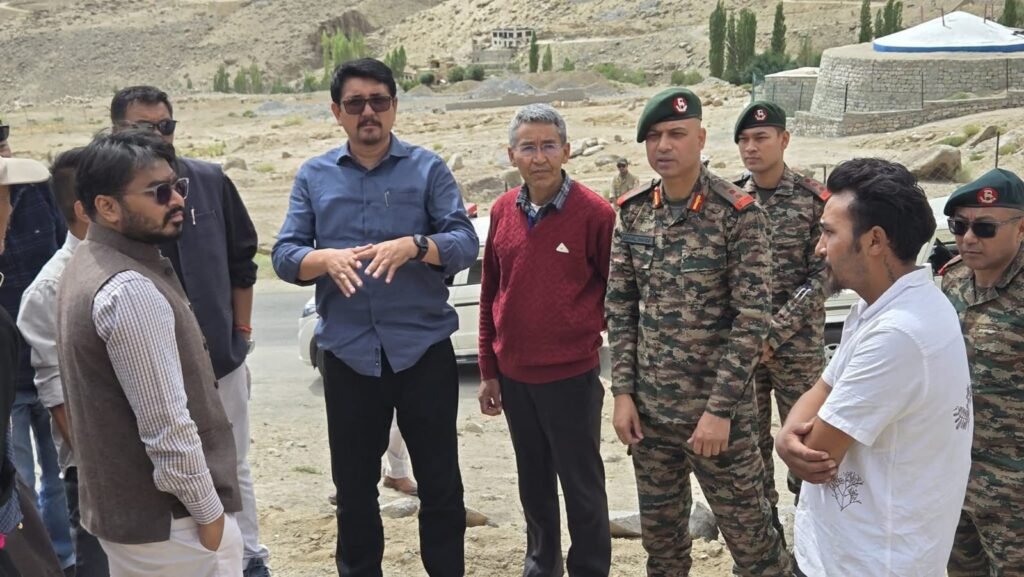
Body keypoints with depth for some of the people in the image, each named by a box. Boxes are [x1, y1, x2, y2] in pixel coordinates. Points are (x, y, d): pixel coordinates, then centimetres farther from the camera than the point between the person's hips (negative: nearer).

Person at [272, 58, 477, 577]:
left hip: (424, 350, -1)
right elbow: (284, 256, 1)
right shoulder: (313, 176, 6)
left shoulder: (427, 168, 1)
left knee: (439, 479, 8)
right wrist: (326, 258, -20)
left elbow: (466, 242, -7)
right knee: (353, 483, 13)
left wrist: (413, 246, -26)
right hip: (348, 355, 2)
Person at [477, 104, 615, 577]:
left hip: (572, 377, -5)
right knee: (534, 482, 18)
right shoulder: (503, 211, 3)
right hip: (515, 377, 5)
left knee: (582, 485, 6)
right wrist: (488, 371, 9)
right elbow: (490, 295, 9)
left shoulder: (594, 213, -11)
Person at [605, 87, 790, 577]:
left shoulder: (738, 215, -12)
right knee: (659, 530, 17)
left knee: (749, 535, 4)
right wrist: (623, 392, 0)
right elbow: (619, 307, 7)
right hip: (648, 408, 5)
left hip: (716, 408, -5)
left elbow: (752, 320, -14)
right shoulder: (633, 213, 3)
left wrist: (719, 409, -17)